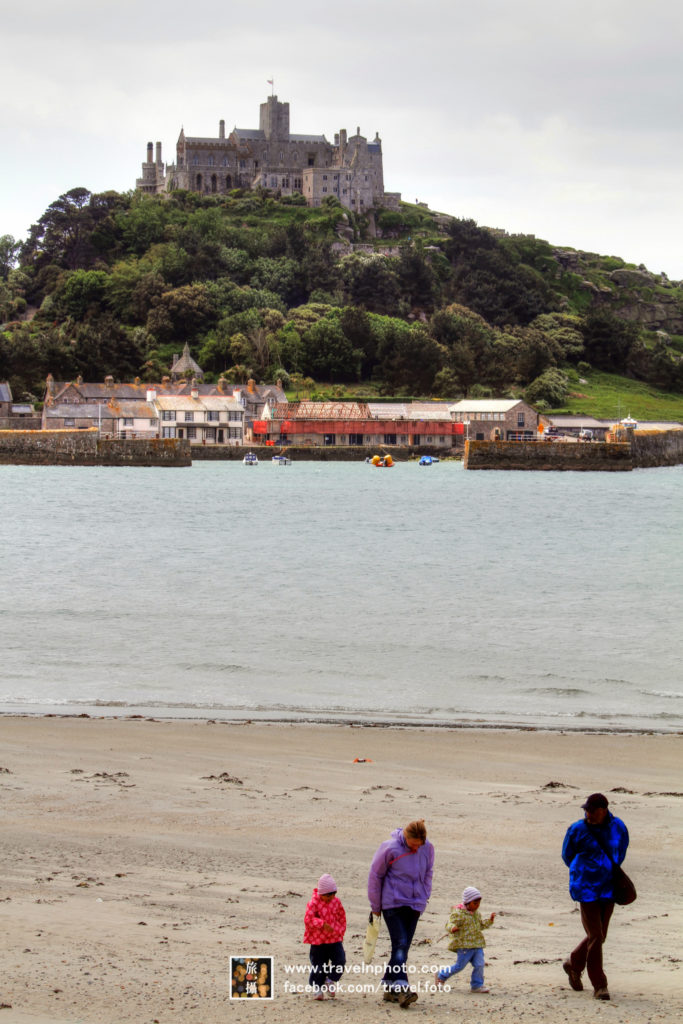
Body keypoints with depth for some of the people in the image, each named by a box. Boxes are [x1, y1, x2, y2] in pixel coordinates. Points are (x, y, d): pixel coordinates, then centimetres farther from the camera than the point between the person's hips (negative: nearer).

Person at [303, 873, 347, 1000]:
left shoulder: (336, 901, 3)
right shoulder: (313, 902, -13)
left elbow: (341, 917, 15)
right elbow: (308, 919, -22)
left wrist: (341, 932, 11)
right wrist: (322, 924, -30)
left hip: (335, 938, 4)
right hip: (318, 940, -4)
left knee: (340, 960, -8)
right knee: (318, 965, 2)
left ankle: (331, 980, 14)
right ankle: (317, 987, 20)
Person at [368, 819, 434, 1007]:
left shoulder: (427, 848, 0)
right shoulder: (390, 849, -13)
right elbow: (375, 876, -3)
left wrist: (424, 897, 12)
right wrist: (375, 907, 2)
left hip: (415, 905, 5)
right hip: (393, 904, -5)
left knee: (403, 947, 6)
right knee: (400, 944, -15)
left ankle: (389, 987, 15)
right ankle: (401, 988, -22)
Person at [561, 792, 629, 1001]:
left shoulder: (618, 827, 0)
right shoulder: (577, 830, -8)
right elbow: (567, 856, 6)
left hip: (608, 888, 4)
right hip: (586, 888, -4)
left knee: (600, 936, 11)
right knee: (595, 936, -9)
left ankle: (574, 964, 36)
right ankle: (599, 985, -1)